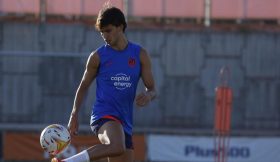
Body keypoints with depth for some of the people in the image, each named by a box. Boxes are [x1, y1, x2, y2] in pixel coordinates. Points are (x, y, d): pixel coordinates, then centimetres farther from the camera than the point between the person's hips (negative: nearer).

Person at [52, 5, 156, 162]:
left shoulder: (140, 54, 9)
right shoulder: (98, 56, 3)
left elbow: (152, 89, 11)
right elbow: (84, 86, 13)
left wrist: (148, 95, -13)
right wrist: (74, 115, 6)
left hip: (125, 122, 5)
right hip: (104, 114, -5)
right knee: (117, 147, -37)